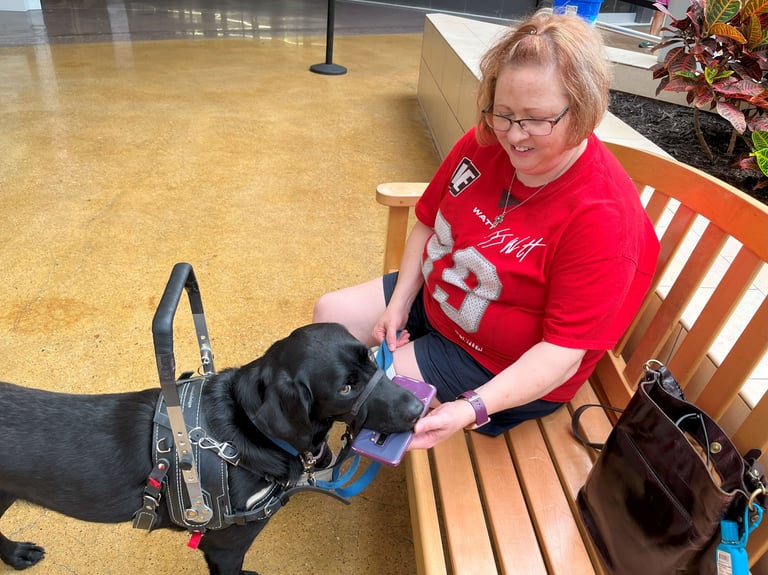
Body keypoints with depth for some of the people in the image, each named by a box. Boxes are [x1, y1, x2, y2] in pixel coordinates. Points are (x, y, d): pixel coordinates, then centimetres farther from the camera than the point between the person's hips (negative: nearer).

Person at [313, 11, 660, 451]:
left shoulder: (602, 216, -30)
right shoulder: (484, 143, -14)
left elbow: (563, 351, -27)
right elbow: (429, 223, 2)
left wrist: (471, 408, -38)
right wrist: (398, 305, -7)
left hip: (516, 373, -6)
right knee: (330, 314, 8)